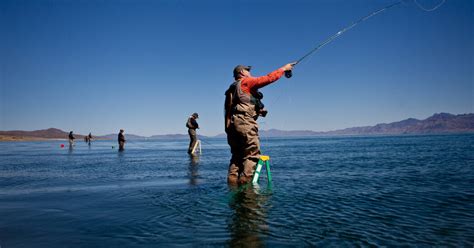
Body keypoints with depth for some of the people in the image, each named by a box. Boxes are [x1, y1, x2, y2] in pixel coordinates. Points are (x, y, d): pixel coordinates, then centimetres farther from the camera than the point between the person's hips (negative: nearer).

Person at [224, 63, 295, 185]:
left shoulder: (232, 89, 28)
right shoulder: (246, 82, 4)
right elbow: (268, 78, 1)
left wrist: (258, 109, 19)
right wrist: (283, 68, 11)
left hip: (231, 124, 9)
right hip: (244, 122, -9)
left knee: (237, 156, 10)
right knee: (252, 155, -8)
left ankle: (232, 183, 6)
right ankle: (245, 183, -16)